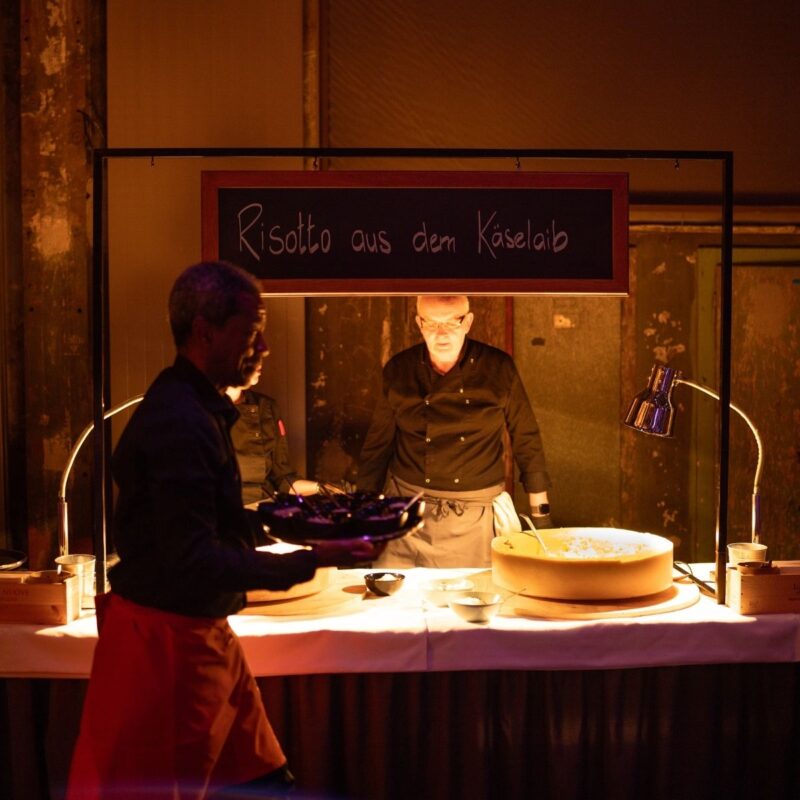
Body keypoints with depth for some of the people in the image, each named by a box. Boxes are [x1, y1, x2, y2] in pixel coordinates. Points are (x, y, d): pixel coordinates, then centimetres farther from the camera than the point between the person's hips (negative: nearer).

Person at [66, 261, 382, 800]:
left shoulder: (197, 407, 11)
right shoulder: (180, 421, -23)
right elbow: (197, 560, -26)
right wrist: (312, 560, -25)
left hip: (202, 635, 10)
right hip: (166, 640, -10)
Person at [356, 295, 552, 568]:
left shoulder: (499, 368, -4)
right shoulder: (399, 369, -1)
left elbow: (526, 440, 4)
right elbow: (377, 444, 7)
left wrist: (541, 513, 5)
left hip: (475, 515, -1)